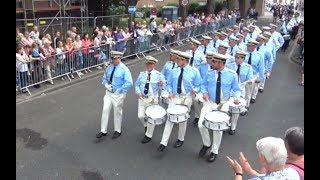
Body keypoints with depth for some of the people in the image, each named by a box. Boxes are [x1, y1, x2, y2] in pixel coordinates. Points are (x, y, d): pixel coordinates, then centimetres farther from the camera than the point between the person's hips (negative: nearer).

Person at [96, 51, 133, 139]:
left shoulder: (124, 69, -15)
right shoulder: (109, 67, 3)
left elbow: (129, 82, -22)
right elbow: (104, 78, 15)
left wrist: (119, 90, -21)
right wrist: (106, 85, -5)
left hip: (118, 94, -5)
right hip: (108, 93, 5)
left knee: (117, 112, 9)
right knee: (105, 110, 4)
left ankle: (117, 131, 28)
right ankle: (103, 131, 17)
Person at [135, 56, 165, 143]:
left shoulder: (158, 75, -4)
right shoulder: (142, 74, 7)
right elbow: (136, 84, 12)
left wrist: (161, 85, -27)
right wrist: (138, 92, -7)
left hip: (152, 99, -3)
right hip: (142, 98, 3)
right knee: (140, 116, 3)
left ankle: (148, 135, 21)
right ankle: (146, 126, 37)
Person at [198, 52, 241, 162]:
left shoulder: (232, 75, -10)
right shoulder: (210, 73, -5)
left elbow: (236, 89, -1)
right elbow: (203, 84, 10)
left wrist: (237, 98, -21)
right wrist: (204, 92, -10)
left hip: (223, 105, -2)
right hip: (209, 103, 2)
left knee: (218, 127, -2)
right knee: (201, 125, -9)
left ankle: (214, 151, 20)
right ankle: (206, 144, 20)